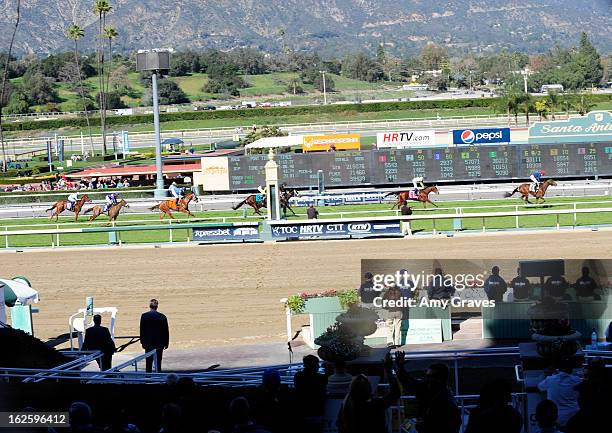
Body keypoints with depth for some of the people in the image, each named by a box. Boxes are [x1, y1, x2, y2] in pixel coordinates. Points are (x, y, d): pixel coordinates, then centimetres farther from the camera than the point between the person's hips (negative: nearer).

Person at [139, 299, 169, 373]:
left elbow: (142, 330, -1)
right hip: (159, 342, 0)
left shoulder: (144, 316, -6)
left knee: (149, 362, 6)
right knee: (158, 361, 4)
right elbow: (166, 331, 0)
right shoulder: (162, 317, -6)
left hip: (148, 342, 0)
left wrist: (142, 342, 7)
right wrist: (166, 343, 9)